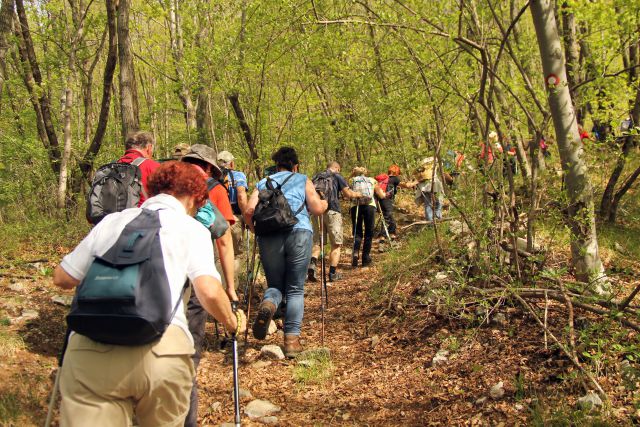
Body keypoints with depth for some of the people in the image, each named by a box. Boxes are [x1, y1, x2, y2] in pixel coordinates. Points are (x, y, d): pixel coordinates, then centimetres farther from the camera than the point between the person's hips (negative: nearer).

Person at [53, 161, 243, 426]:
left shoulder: (112, 221, 24)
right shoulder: (192, 229, 15)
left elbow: (62, 278, 29)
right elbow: (209, 292, -1)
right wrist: (231, 322, 19)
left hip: (89, 351, 2)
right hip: (162, 350, -1)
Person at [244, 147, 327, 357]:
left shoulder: (263, 183, 21)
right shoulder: (303, 180, 17)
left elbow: (249, 211, 6)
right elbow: (317, 209, 6)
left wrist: (256, 230, 23)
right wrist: (324, 204, 28)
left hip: (269, 236, 2)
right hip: (299, 232, -1)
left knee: (275, 284, 16)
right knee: (295, 289, 8)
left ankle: (268, 303, -18)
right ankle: (292, 339, 1)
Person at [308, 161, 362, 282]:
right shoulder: (337, 176, 6)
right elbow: (348, 194, -1)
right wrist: (357, 195, 18)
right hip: (332, 211, -4)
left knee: (316, 242, 9)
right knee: (336, 244, 4)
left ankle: (312, 264, -16)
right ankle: (333, 273, 1)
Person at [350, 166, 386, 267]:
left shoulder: (352, 180, 17)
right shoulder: (372, 181, 19)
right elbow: (382, 196, 20)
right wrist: (386, 194, 40)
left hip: (355, 206, 0)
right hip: (370, 206, 0)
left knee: (357, 232, 8)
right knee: (369, 233, 10)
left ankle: (355, 253, -15)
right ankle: (366, 258, 11)